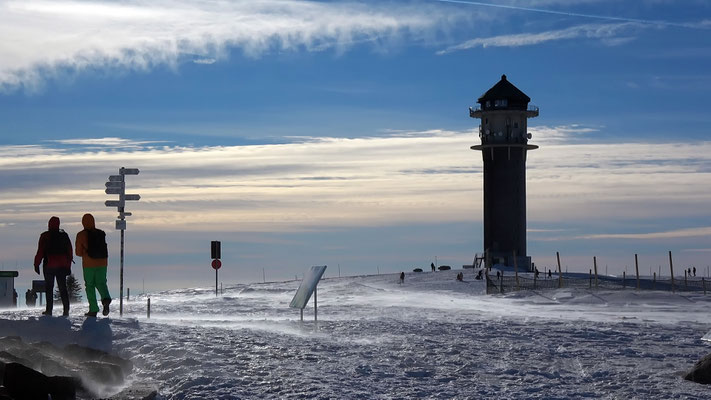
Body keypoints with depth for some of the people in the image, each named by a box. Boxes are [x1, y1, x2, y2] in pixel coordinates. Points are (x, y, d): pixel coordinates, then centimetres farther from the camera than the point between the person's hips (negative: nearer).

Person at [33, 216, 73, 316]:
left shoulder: (45, 236, -5)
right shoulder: (64, 235, 6)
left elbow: (40, 251, -8)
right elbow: (69, 251, 9)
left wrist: (36, 264, 0)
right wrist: (68, 266, 15)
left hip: (49, 265, -3)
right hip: (62, 266, 3)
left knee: (49, 288, 6)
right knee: (63, 287, 4)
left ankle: (49, 310, 4)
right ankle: (66, 309, -6)